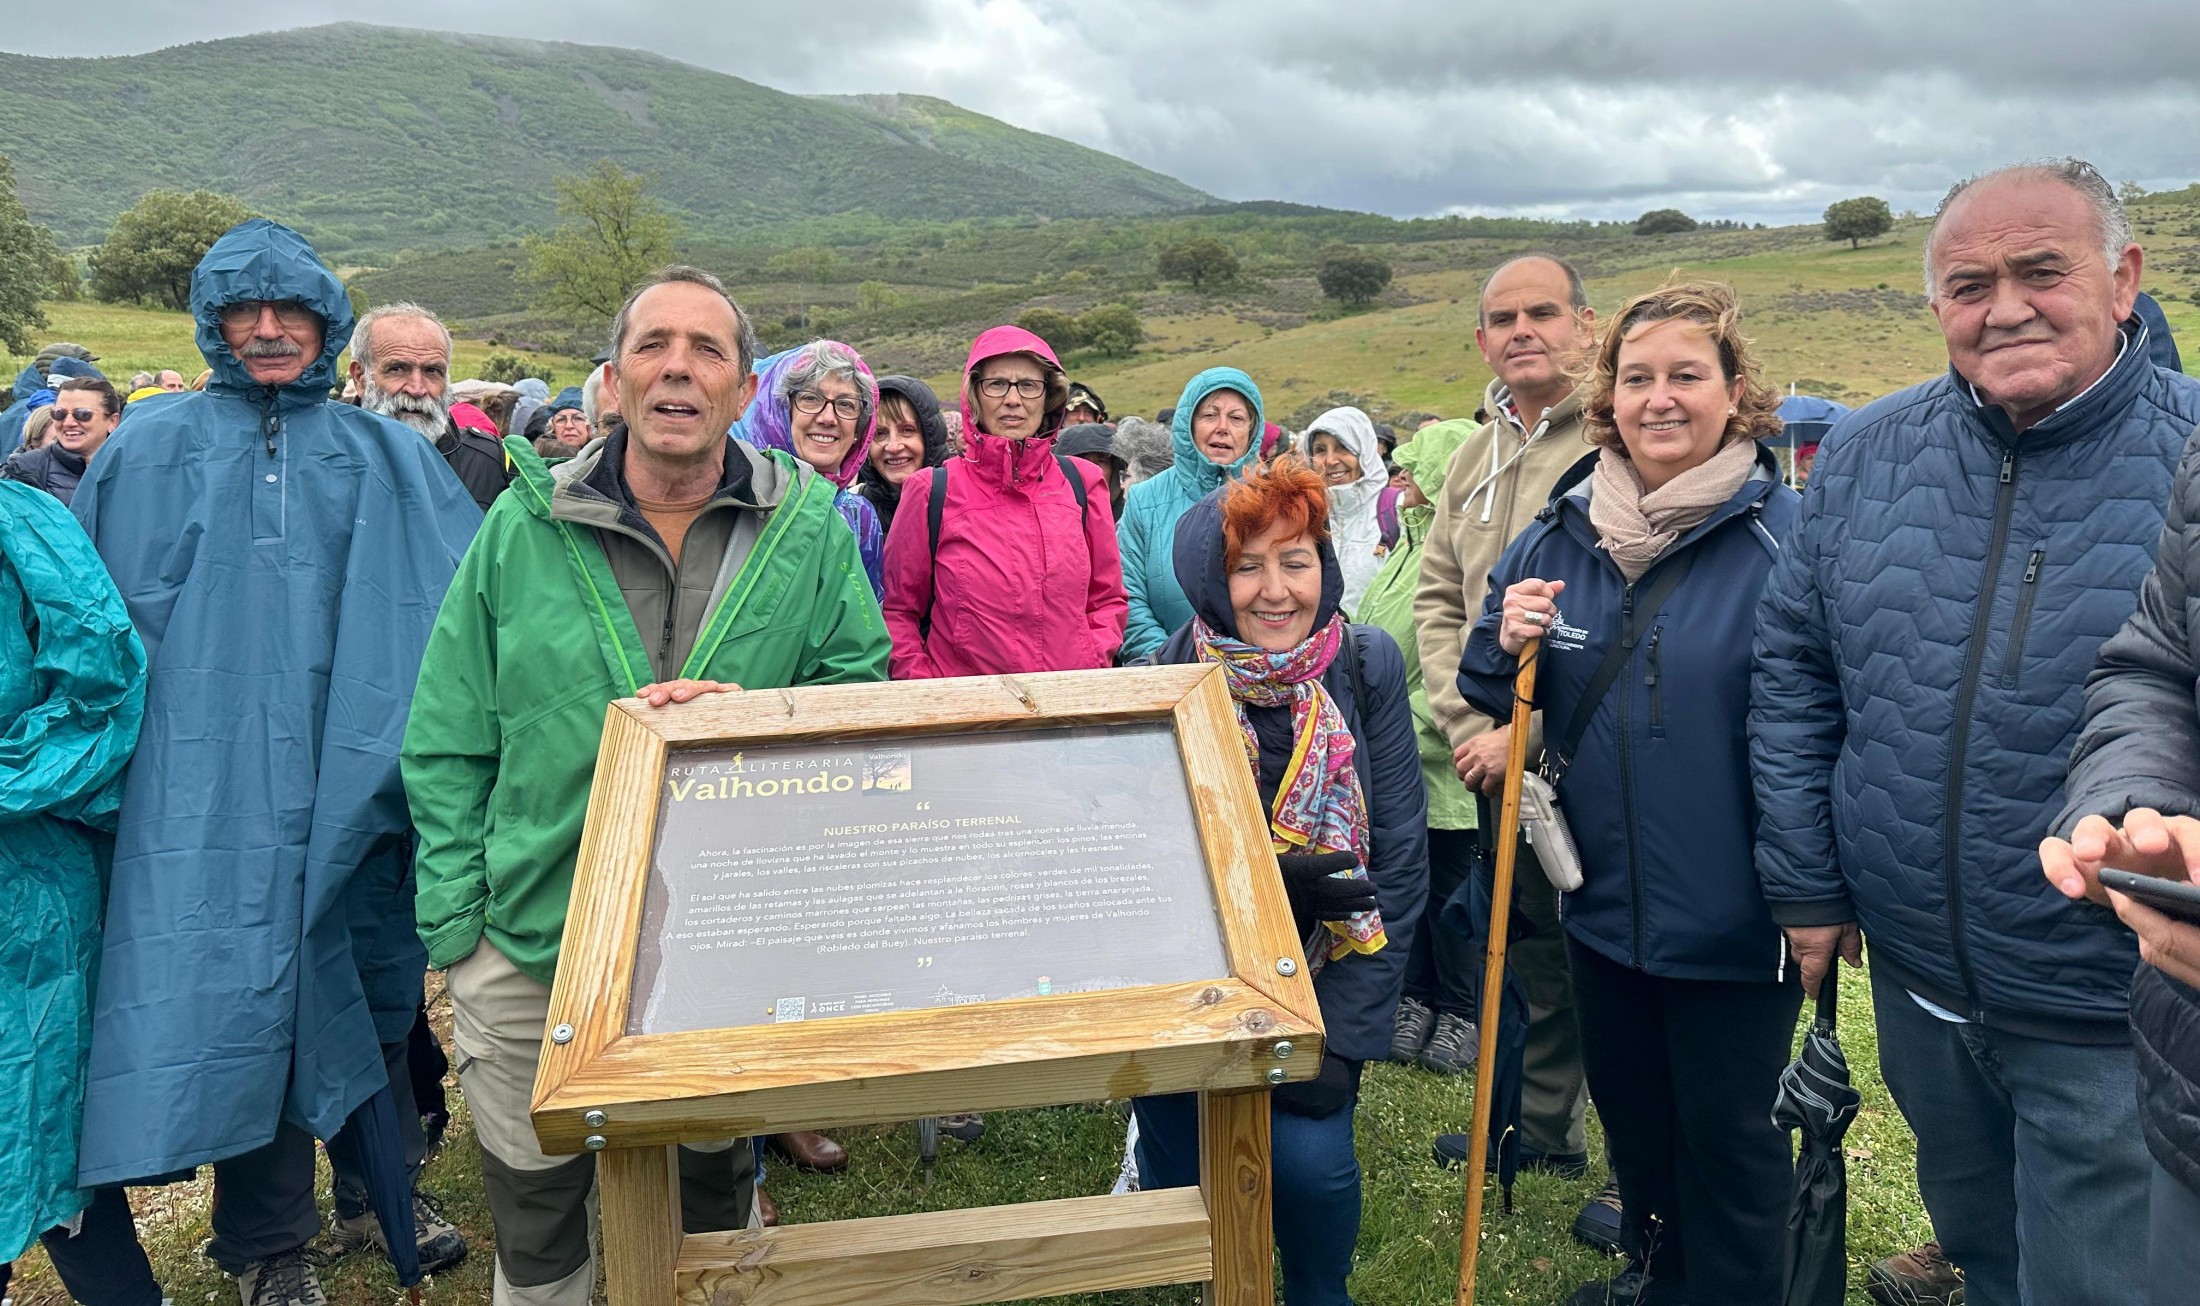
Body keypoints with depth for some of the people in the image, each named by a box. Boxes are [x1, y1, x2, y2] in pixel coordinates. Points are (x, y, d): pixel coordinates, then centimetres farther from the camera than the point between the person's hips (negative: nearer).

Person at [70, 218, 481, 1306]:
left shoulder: (384, 458, 8)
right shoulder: (153, 448, 6)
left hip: (351, 772, 1)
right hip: (212, 780, -1)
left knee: (372, 980, 10)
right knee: (243, 987, 3)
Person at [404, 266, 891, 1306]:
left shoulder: (808, 527, -4)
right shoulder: (524, 525, -4)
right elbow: (447, 745, 0)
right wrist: (455, 921, -4)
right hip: (531, 949, 0)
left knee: (715, 1202, 22)